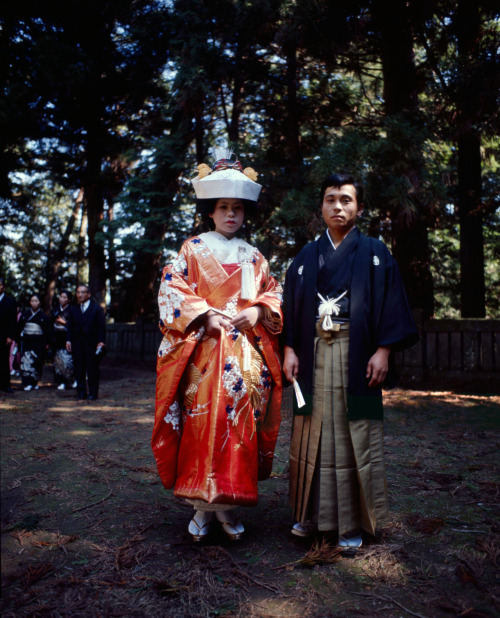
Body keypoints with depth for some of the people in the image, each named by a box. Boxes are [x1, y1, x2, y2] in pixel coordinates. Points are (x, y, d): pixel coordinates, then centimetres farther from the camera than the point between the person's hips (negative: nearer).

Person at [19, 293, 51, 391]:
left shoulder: (43, 316, 4)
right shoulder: (25, 315, 9)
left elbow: (47, 331, 5)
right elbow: (19, 328, 11)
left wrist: (46, 343, 0)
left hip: (39, 342, -1)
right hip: (26, 342, 1)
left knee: (37, 363, -1)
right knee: (26, 362, -8)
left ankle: (34, 382, 11)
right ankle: (27, 383, -7)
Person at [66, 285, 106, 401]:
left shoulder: (97, 309, 2)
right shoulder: (74, 310, 15)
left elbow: (102, 327, -2)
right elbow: (70, 327, 14)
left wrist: (101, 341, -12)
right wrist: (69, 340, 1)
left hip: (92, 344, -4)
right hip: (77, 344, 4)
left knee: (92, 370, 0)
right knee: (79, 370, 4)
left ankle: (93, 393, 7)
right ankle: (81, 393, 12)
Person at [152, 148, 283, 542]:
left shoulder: (254, 257, 17)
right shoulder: (194, 249, 9)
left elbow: (274, 293, 17)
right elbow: (171, 289, 0)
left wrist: (257, 311, -4)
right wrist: (205, 315, -13)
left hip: (247, 353, 3)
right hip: (204, 351, -3)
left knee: (241, 422, -1)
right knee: (203, 422, -8)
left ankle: (228, 503, 10)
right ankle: (202, 505, 2)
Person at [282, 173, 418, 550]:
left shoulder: (374, 253, 6)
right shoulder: (307, 257, 14)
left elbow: (391, 303, 0)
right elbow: (291, 306, 11)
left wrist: (383, 350, -10)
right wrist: (289, 349, 0)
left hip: (356, 355, -2)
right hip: (314, 356, 3)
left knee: (353, 437, -1)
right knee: (314, 434, 5)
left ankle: (352, 523, 10)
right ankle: (313, 514, 18)